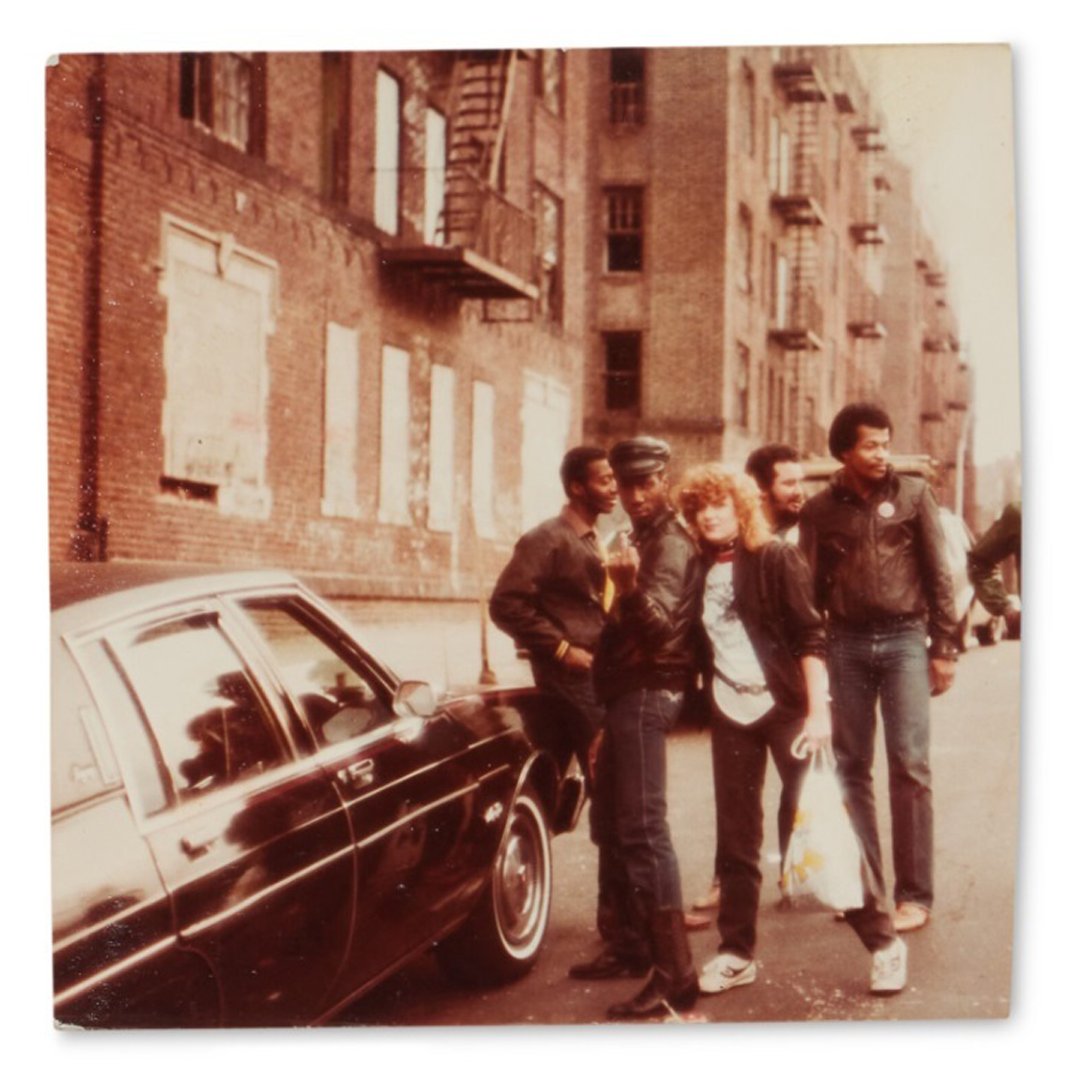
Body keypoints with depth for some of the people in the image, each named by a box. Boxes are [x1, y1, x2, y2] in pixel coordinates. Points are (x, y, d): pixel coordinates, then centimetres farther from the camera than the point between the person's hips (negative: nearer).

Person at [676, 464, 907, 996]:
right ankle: (736, 952, 19)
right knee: (736, 839, 9)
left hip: (786, 709, -5)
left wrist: (818, 711, -17)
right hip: (731, 715, 5)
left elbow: (810, 637, -11)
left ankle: (883, 942, 6)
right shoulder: (701, 569, 8)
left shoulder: (776, 559, -6)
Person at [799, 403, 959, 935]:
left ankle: (915, 894, 0)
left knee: (909, 765, -6)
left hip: (903, 638, -2)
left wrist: (944, 647, -2)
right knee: (851, 767, 6)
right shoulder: (820, 510, 6)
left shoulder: (912, 494, 3)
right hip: (846, 643, 2)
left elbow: (937, 573, 3)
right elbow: (810, 589, 7)